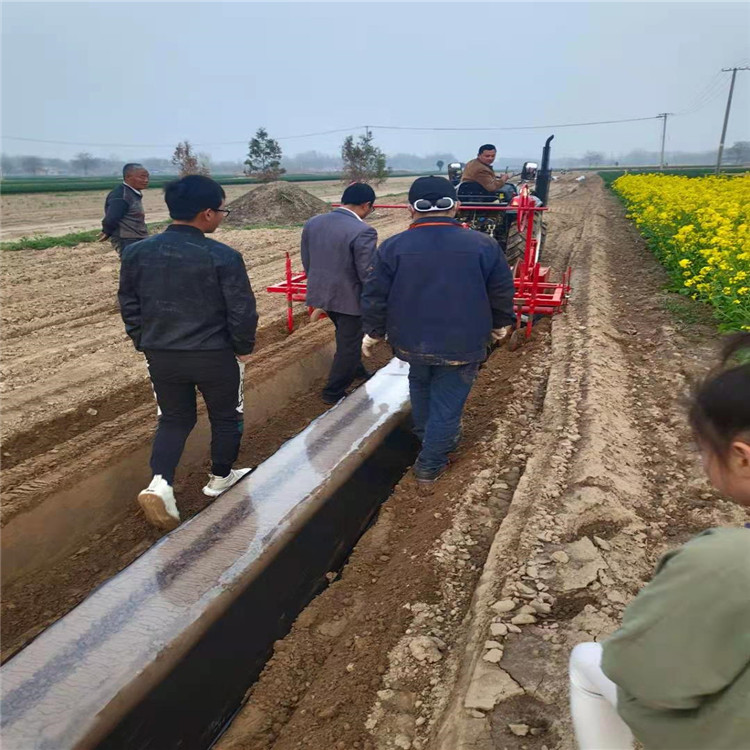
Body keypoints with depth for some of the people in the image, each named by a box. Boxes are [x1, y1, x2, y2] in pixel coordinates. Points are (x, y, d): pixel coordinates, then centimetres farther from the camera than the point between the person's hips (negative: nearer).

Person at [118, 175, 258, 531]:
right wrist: (243, 347, 3)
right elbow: (242, 311, -13)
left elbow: (129, 306, 6)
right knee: (225, 416, 20)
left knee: (174, 419, 21)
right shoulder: (223, 257, -16)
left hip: (161, 355, 4)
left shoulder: (136, 253, -2)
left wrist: (146, 345, 17)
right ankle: (221, 477, 35)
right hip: (215, 355, -4)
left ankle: (160, 483, 3)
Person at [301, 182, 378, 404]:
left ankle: (355, 370, 47)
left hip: (321, 293, 7)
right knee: (349, 344, 12)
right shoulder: (362, 231, -22)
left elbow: (306, 262, 7)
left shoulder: (312, 223, 0)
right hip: (349, 297, -7)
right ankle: (334, 392, 23)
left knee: (347, 335, 29)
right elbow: (367, 274, -21)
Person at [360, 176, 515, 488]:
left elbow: (375, 296, -4)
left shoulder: (393, 247, -8)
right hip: (462, 345, -2)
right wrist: (501, 324, 18)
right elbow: (502, 293, 0)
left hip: (411, 340, 2)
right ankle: (429, 467, 19)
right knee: (447, 404, 11)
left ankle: (426, 437, 46)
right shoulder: (483, 245, -8)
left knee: (421, 385, 29)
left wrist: (373, 332, 10)